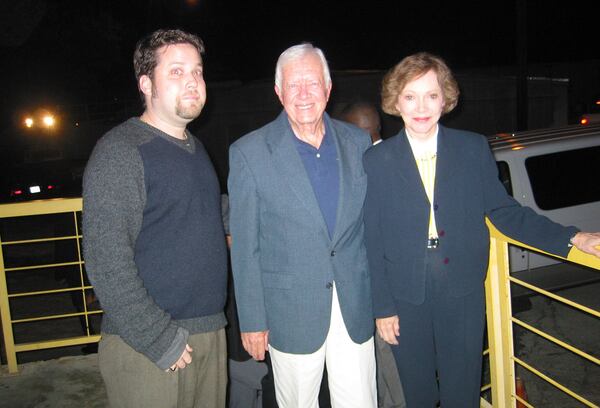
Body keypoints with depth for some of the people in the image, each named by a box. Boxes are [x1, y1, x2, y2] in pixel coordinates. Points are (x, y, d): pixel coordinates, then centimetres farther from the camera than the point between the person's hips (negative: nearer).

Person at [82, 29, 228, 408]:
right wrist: (161, 339, -18)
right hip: (148, 347, -7)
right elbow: (107, 262, -19)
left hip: (211, 333, 7)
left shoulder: (195, 147, 12)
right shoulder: (119, 151, -13)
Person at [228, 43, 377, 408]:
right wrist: (252, 321, -5)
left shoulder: (357, 142, 2)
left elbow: (370, 222, 9)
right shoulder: (249, 152, -8)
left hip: (356, 308, 3)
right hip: (291, 313, -2)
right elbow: (245, 246, -6)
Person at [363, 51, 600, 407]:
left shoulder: (474, 148, -2)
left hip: (463, 296, 1)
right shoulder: (377, 161, -5)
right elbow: (373, 241, -3)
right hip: (406, 299, 0)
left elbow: (502, 210, 3)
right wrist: (383, 307, -2)